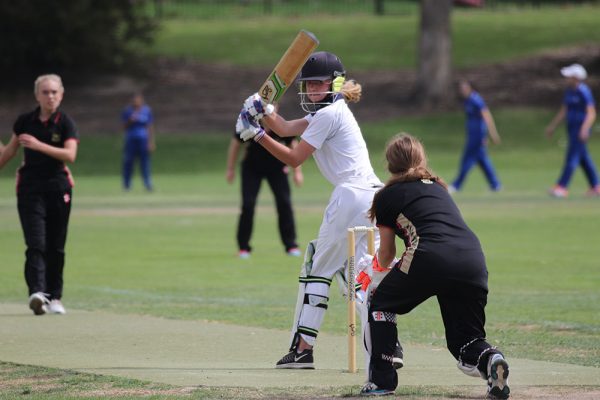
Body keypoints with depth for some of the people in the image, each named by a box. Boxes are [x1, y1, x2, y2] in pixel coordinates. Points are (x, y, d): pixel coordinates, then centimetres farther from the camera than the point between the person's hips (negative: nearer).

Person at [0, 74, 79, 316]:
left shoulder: (65, 123, -3)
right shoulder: (25, 121, 3)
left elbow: (70, 154, -18)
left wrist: (39, 145, -25)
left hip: (58, 188, 0)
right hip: (30, 188, 0)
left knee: (56, 247, 5)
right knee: (36, 244, -13)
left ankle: (54, 296, 14)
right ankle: (37, 292, -26)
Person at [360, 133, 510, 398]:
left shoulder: (387, 196, 18)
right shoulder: (438, 188, 31)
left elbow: (386, 256, 25)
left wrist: (383, 265, 51)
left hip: (430, 260, -4)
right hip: (473, 260, 4)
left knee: (381, 304, 23)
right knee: (464, 338, 17)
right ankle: (489, 358, -16)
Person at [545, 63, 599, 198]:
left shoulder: (584, 92, -16)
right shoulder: (569, 91, 11)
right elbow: (563, 111, 22)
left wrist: (585, 129, -35)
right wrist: (552, 126, 24)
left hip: (581, 130, -9)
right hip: (572, 129, 9)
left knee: (572, 157, -10)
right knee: (584, 159, 13)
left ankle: (562, 187, -12)